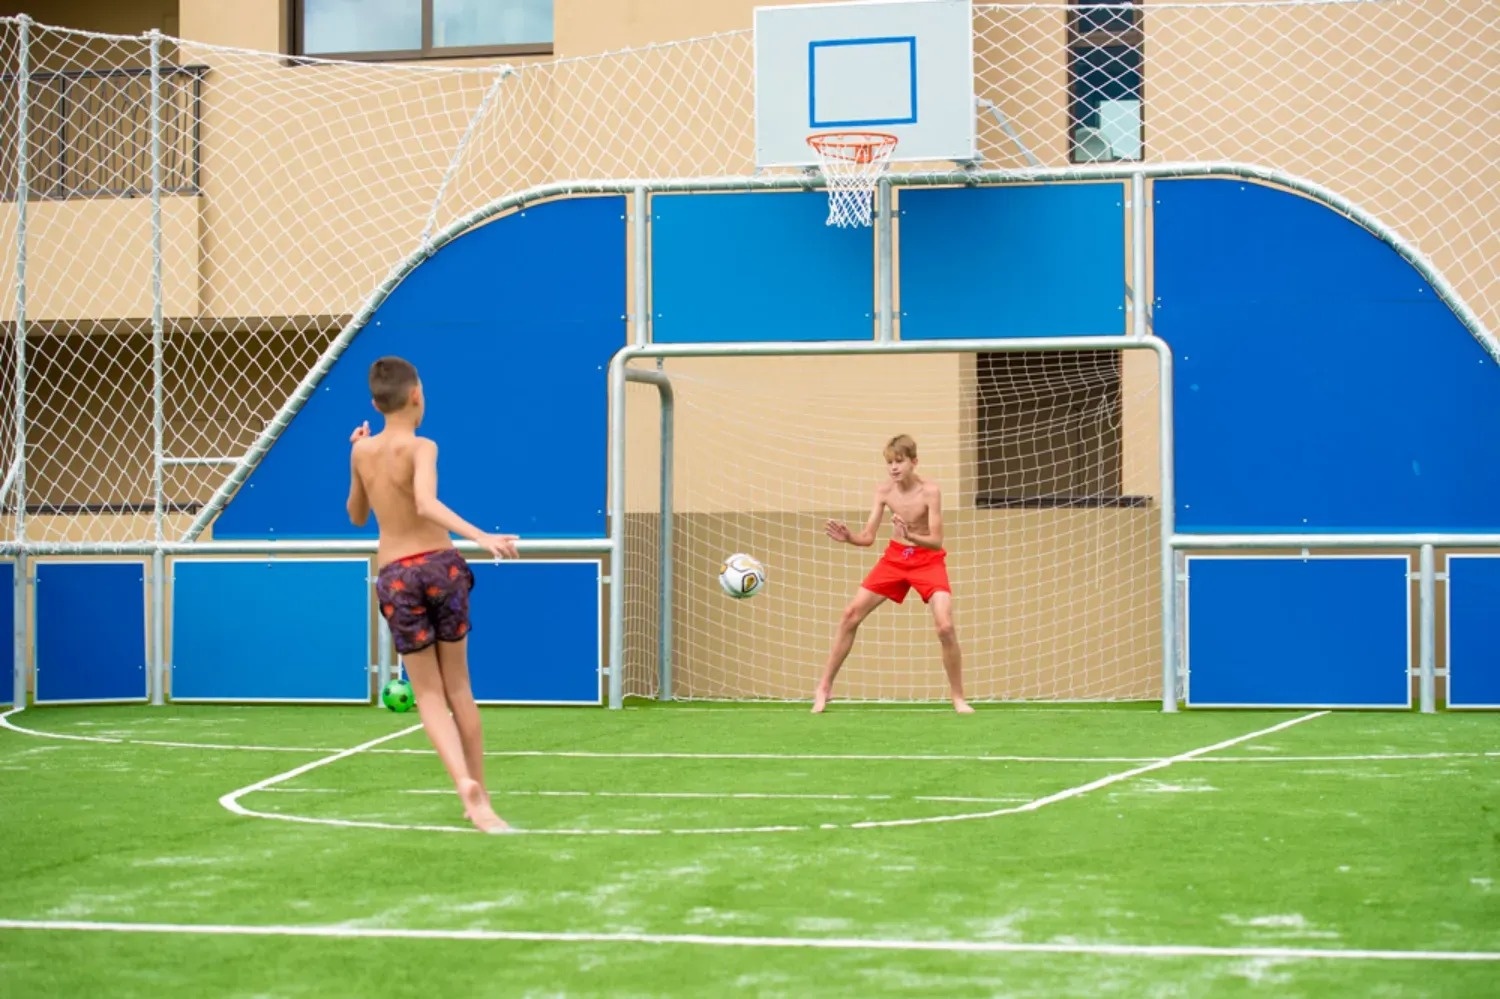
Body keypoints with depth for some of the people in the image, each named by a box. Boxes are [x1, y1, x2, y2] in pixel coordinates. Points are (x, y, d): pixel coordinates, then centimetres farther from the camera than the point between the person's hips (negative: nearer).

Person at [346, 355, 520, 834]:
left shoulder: (361, 451, 6)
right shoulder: (420, 448, -7)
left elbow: (357, 516, 22)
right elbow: (426, 504, -27)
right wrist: (481, 537, -34)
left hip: (395, 575, 2)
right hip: (439, 563, -2)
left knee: (429, 694, 4)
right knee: (458, 687, 12)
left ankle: (465, 783, -19)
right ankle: (480, 794, 14)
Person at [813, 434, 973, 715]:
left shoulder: (929, 491, -21)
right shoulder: (884, 491, -10)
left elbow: (936, 542, -23)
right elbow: (868, 538, -8)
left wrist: (911, 536, -42)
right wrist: (848, 537, -30)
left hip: (927, 559, -4)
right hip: (895, 558, 4)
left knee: (945, 627, -20)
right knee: (850, 615, -1)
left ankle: (958, 698, -2)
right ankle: (824, 688, 11)